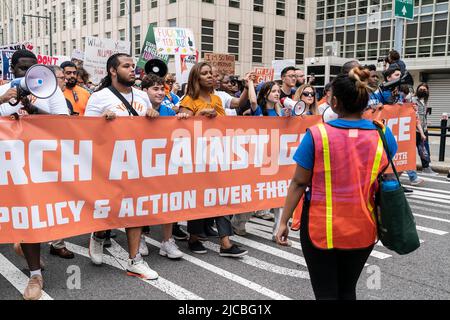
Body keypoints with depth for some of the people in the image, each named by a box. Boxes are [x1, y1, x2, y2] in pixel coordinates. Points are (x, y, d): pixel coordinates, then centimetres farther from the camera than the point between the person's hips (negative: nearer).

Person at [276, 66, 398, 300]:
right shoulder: (382, 134, -6)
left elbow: (299, 183, -12)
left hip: (321, 228, -3)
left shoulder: (317, 135, -16)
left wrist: (284, 221, -4)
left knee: (325, 292, 11)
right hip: (362, 230, 4)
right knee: (347, 290, 22)